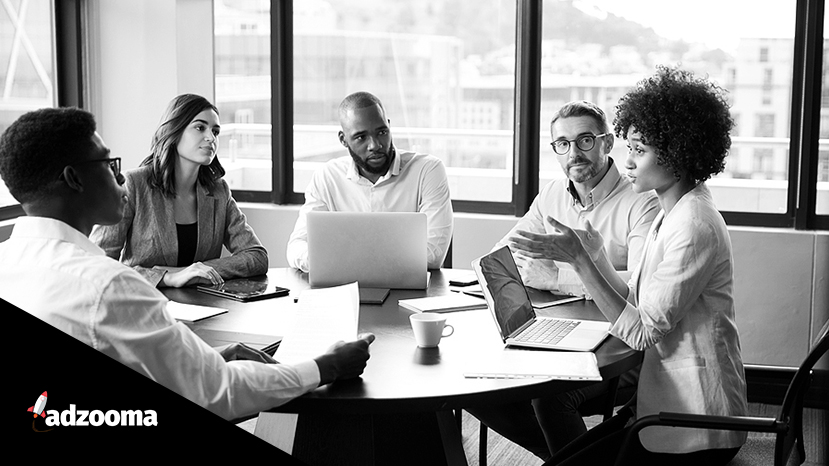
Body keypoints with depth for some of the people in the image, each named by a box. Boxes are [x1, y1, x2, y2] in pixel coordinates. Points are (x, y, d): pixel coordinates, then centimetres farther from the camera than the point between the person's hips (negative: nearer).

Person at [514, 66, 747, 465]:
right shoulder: (671, 215, 11)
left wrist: (578, 259, -19)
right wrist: (594, 253, 2)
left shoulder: (694, 226, -20)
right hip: (667, 408, 9)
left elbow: (641, 331, -20)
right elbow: (635, 304, 11)